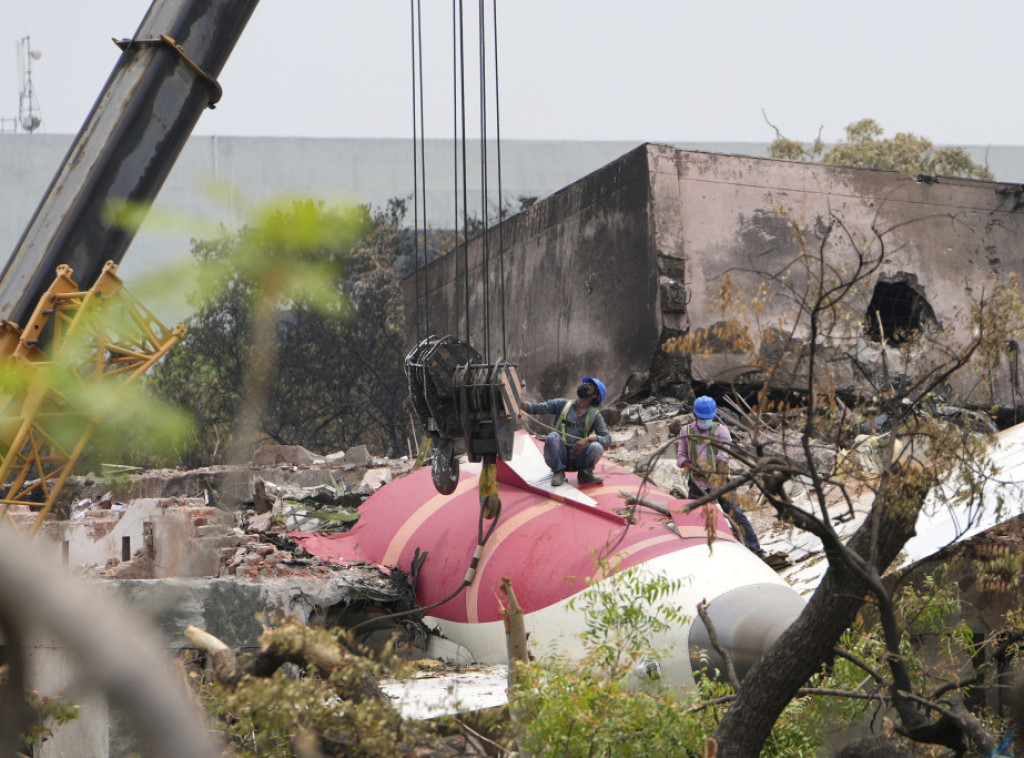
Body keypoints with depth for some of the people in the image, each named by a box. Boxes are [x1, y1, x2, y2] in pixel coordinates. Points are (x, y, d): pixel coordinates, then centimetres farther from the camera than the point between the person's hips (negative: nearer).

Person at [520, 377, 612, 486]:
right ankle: (558, 473, -9)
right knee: (553, 436, -30)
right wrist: (518, 402, -17)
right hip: (559, 456, 0)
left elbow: (607, 439, -3)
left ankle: (585, 473, 3)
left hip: (578, 460, 1)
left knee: (596, 447, -28)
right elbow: (535, 408, 2)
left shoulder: (595, 416, 7)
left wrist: (588, 439, -22)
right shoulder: (562, 404, 9)